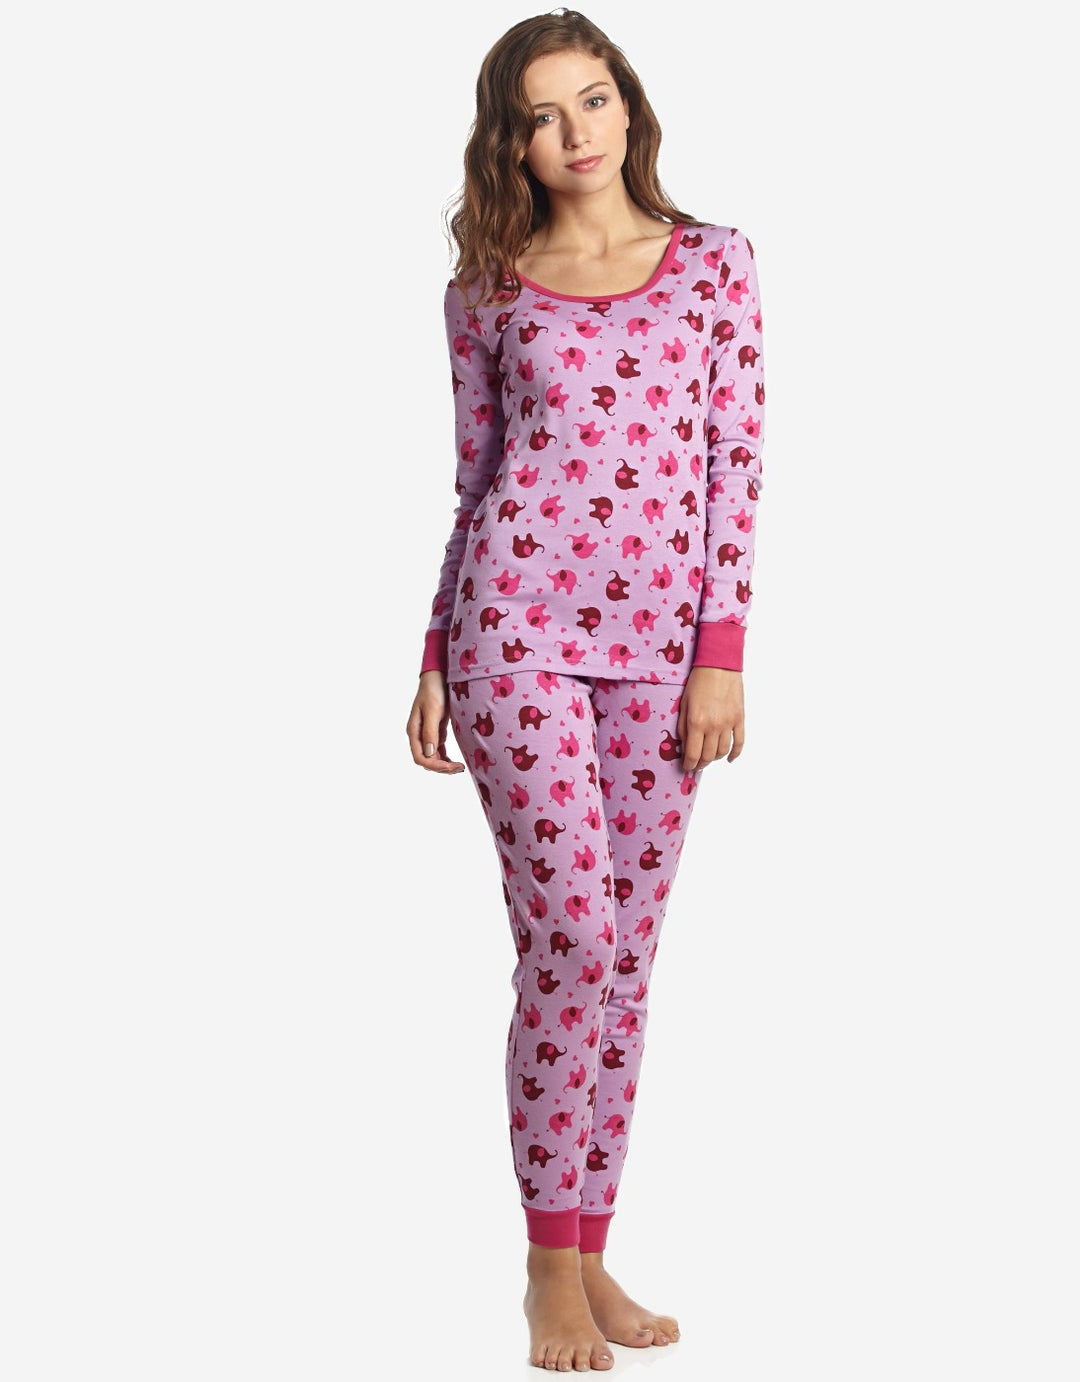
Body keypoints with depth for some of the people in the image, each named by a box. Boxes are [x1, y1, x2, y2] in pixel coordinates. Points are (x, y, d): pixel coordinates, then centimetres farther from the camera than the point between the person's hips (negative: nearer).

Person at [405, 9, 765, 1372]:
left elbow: (736, 463, 4)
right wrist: (435, 659, 8)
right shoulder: (488, 289, 7)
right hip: (516, 626, -2)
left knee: (626, 954, 5)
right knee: (573, 936, -10)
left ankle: (590, 1251, 16)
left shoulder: (715, 262, 7)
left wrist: (721, 654, -3)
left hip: (659, 643, 2)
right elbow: (475, 480, 11)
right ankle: (551, 1261, 4)